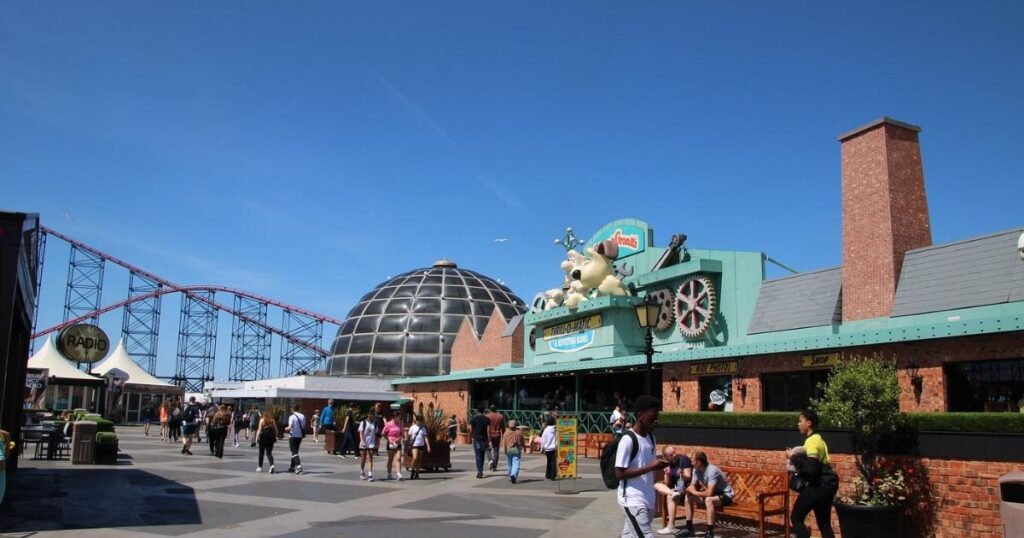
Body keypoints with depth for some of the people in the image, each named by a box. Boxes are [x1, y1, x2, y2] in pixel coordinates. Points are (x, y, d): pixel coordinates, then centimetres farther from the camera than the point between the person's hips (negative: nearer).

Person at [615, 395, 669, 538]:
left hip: (647, 499, 8)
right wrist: (650, 467, -21)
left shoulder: (651, 437, 10)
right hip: (632, 500, -8)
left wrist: (658, 465, 2)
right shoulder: (628, 439, -16)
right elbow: (619, 473, -18)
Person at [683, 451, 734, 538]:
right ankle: (689, 528, 4)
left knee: (709, 500, -38)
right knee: (688, 496, -1)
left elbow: (709, 493, -35)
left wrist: (695, 493, -21)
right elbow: (692, 486, -1)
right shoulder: (696, 470, -4)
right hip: (712, 493, 9)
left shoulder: (712, 471, -29)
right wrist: (690, 490, -25)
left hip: (725, 495, -9)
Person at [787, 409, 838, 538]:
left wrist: (793, 458, -16)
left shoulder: (812, 441, -16)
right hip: (827, 484, 10)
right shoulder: (818, 439, 15)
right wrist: (800, 456, 10)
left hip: (820, 485, -10)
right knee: (824, 523, 16)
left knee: (797, 518, -2)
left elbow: (811, 468, -26)